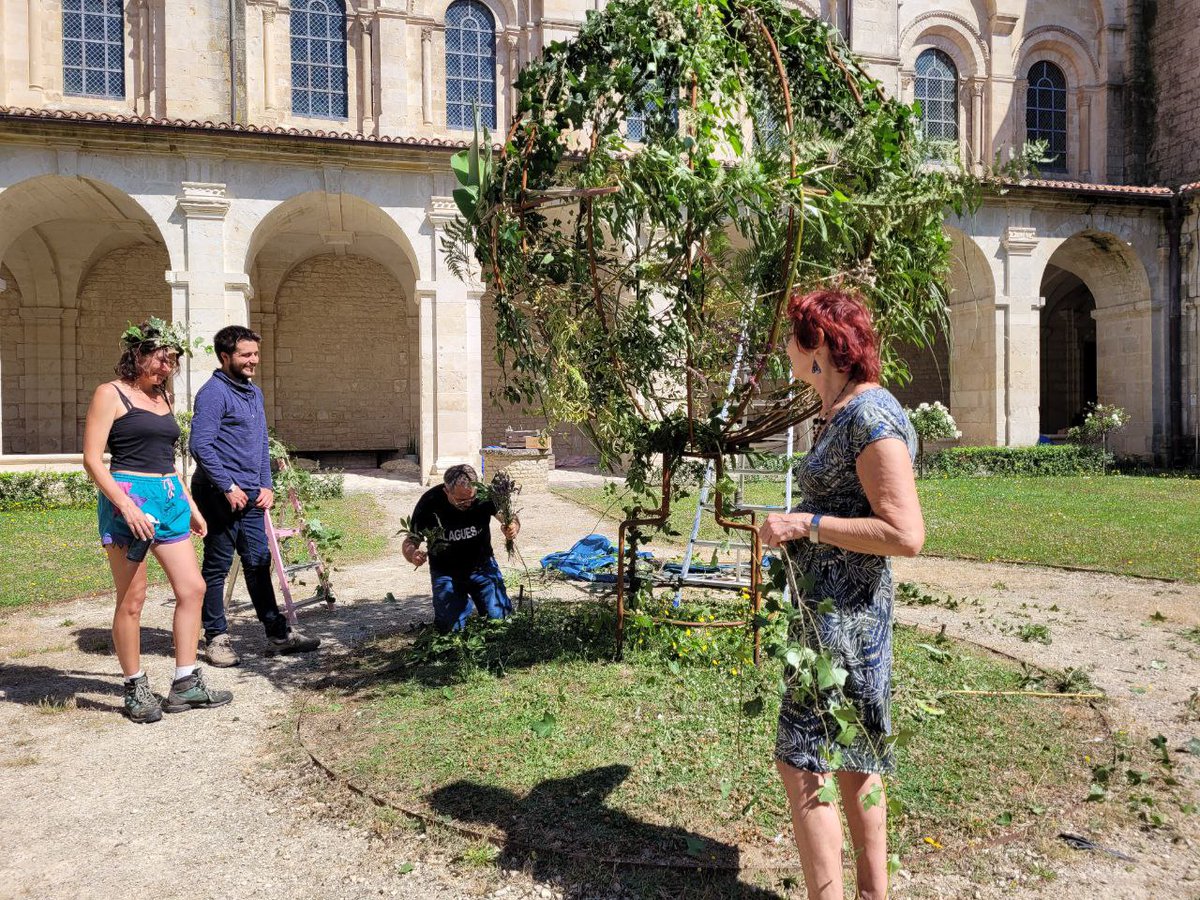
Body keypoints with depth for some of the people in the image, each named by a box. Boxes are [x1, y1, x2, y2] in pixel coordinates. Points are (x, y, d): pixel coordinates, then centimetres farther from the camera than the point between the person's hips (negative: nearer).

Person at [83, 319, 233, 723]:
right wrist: (126, 506, -20)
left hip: (170, 497, 7)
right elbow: (92, 458, -10)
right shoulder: (111, 394, -3)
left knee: (192, 588, 4)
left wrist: (190, 506, 20)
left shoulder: (163, 396, 18)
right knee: (132, 600, 0)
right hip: (128, 496, -7)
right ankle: (135, 690, 14)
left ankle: (185, 685, 12)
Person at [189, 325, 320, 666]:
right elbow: (200, 445, -18)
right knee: (217, 567, 3)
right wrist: (228, 487, -17)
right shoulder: (213, 392, -11)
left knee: (259, 563, 12)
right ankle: (216, 638, 15)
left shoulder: (255, 392, 16)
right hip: (220, 495, -8)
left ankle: (278, 633, 18)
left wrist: (266, 485, 11)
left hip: (251, 495, 8)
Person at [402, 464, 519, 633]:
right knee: (450, 628, -10)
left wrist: (513, 529, -31)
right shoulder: (429, 503, -23)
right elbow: (409, 542, -14)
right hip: (445, 572, -1)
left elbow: (511, 520, -6)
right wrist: (413, 555, -39)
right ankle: (462, 604, 23)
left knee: (500, 618, -9)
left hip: (482, 566, 1)